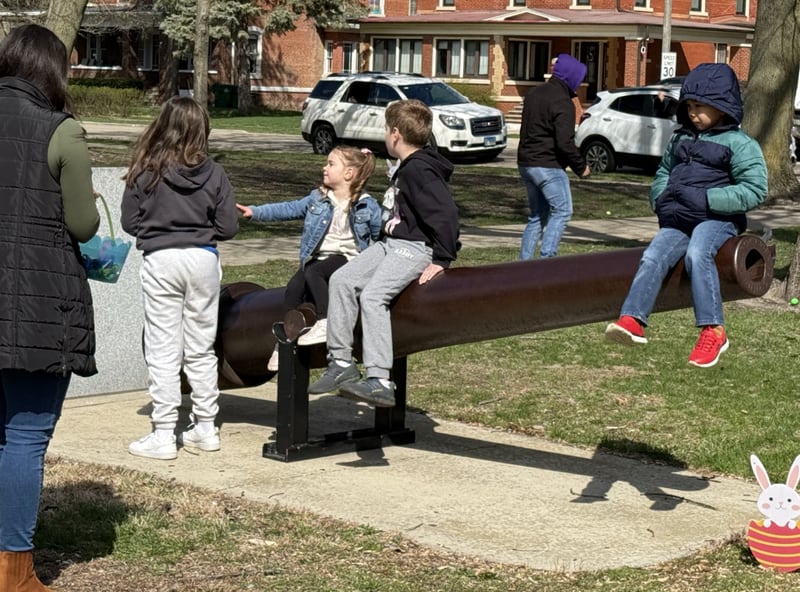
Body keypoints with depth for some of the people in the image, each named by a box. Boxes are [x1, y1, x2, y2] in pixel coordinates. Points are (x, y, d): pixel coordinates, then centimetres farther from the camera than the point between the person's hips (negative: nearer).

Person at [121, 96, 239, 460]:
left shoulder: (145, 171, -8)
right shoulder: (213, 174, -5)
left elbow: (130, 222, -2)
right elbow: (228, 227, -2)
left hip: (160, 261, -2)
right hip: (203, 259, 2)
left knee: (163, 350, 3)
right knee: (201, 348, 14)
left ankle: (163, 435, 3)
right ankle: (205, 427, 20)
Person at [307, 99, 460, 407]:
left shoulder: (420, 170, -16)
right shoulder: (406, 168, 17)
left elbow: (446, 214, -23)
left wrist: (441, 261, -23)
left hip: (416, 247, -10)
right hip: (391, 243, 10)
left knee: (372, 295, -26)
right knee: (342, 279, -1)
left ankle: (380, 382, -29)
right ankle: (341, 361, -1)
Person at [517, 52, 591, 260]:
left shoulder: (533, 93, 13)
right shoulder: (562, 102, -15)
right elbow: (565, 142, -21)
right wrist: (581, 167, -10)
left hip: (526, 163, 9)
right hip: (548, 166, -9)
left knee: (537, 216, 14)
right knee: (562, 211, -4)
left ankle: (524, 261, 10)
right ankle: (546, 257, -15)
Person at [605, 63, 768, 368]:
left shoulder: (739, 144, -1)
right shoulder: (680, 139, 19)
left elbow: (755, 190, -11)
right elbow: (663, 174, 33)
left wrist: (705, 199, -17)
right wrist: (661, 200, 9)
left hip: (717, 219, -6)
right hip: (677, 219, 6)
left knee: (697, 254, -35)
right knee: (653, 256, -22)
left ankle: (713, 331, -34)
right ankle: (633, 320, -34)